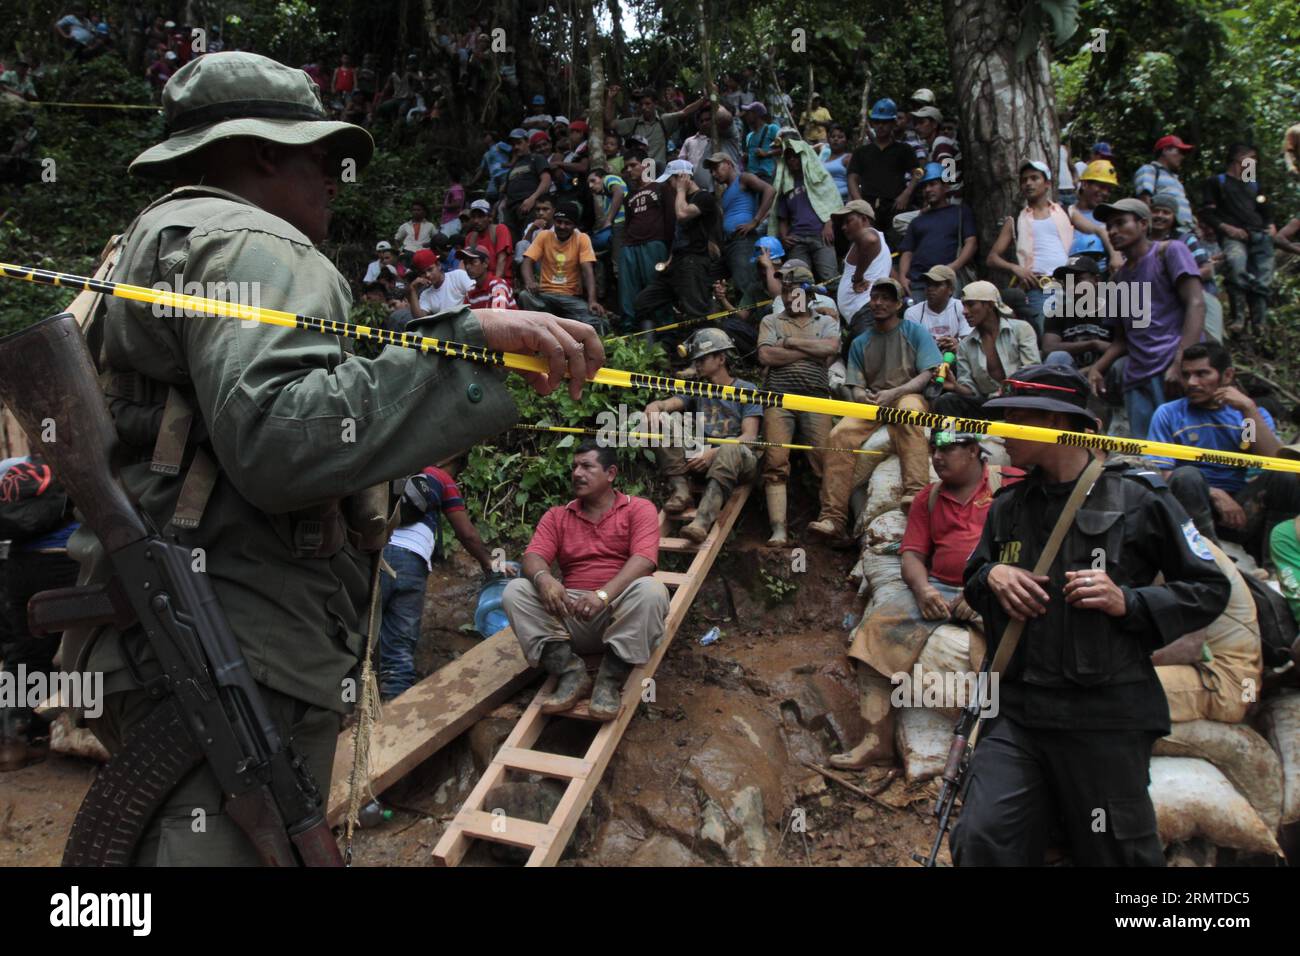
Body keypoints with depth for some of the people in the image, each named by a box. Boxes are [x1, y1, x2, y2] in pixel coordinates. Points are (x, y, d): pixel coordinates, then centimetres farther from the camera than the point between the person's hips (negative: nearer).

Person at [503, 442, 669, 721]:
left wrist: (604, 594, -31)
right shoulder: (556, 516, 15)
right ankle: (570, 673, -23)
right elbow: (533, 557, 0)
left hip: (621, 609, -3)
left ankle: (610, 680, -26)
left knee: (651, 590, -33)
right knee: (515, 590, -18)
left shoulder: (639, 509, 4)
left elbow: (644, 560, -13)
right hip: (570, 610, 3)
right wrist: (543, 578, -27)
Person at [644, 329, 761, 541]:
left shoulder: (746, 390, 4)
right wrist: (655, 406, -26)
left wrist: (715, 452, -24)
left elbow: (749, 436, -9)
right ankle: (681, 490, -26)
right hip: (700, 458, 4)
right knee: (660, 420, -12)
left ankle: (703, 520, -55)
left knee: (730, 448, -40)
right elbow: (669, 403, -1)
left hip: (738, 460, -4)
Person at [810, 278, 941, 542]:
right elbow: (857, 387, 13)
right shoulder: (860, 343, 19)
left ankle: (916, 494, -51)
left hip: (908, 395, -3)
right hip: (871, 404, 3)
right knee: (840, 434, -26)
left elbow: (927, 375, -2)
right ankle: (833, 519, -32)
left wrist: (892, 394, -17)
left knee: (908, 410, -40)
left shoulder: (915, 332, 9)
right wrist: (863, 396, -13)